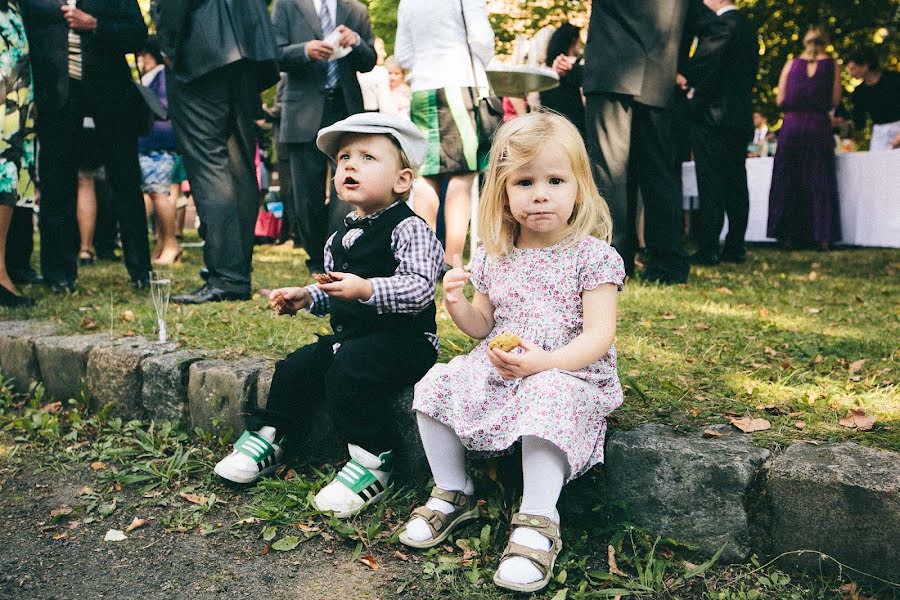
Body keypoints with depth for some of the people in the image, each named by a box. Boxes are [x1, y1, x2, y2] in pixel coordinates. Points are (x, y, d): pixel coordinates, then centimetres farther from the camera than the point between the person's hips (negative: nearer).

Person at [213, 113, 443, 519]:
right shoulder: (339, 238, 14)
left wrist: (366, 289, -35)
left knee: (348, 371, -30)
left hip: (403, 338, -8)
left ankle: (372, 462, -18)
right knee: (296, 367, -1)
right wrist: (305, 297, 8)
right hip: (348, 335, 9)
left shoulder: (408, 229, -13)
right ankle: (271, 437, 19)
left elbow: (419, 288, -25)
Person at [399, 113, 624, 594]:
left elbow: (599, 335, -14)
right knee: (437, 384, -13)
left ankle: (537, 522, -22)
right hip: (495, 370, 5)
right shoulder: (493, 257, 7)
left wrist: (545, 362, -30)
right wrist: (457, 303, -8)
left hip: (570, 374, -5)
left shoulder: (593, 256, -8)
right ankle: (453, 494, 4)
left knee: (547, 399, -36)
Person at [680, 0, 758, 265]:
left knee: (711, 183, -8)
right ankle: (735, 247, 9)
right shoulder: (747, 27, 19)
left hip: (713, 114, -8)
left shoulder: (720, 24, -9)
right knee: (735, 182, 7)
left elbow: (705, 61, -19)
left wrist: (685, 78, -5)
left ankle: (708, 249, -9)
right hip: (740, 115, 9)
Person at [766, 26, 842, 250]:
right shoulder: (832, 65, 3)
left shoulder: (791, 64, 5)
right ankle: (823, 236, 1)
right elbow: (835, 100, 0)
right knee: (819, 181, 4)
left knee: (788, 181, 7)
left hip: (791, 125, 1)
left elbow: (780, 100, 2)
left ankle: (789, 236, 6)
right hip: (818, 125, -1)